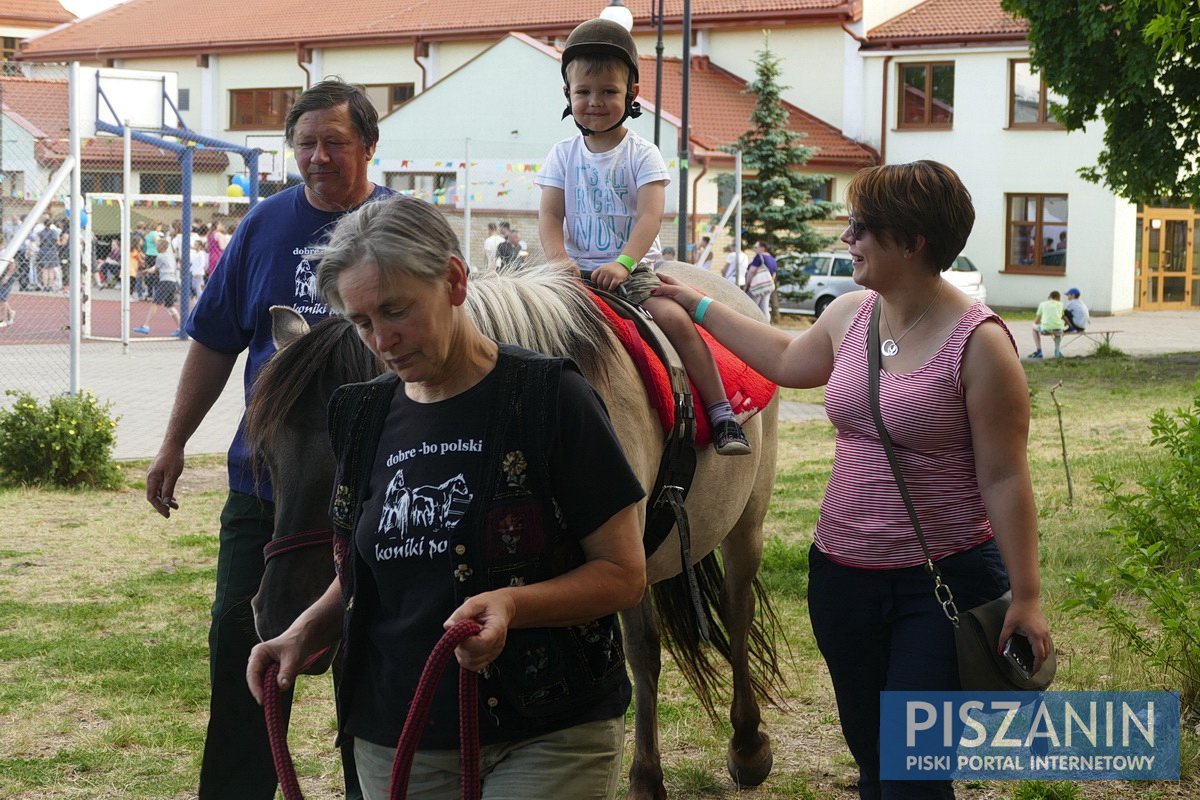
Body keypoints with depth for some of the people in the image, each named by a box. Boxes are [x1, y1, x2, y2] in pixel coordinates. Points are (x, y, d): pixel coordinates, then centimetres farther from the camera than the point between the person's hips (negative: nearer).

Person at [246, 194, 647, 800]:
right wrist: (305, 635, -1)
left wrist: (512, 604, -25)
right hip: (393, 743, 5)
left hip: (547, 743, -5)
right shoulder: (364, 416, 8)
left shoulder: (547, 398, -9)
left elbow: (624, 573, -9)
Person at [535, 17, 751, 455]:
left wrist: (623, 264, -30)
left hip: (634, 270, -3)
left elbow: (650, 216, -14)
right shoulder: (563, 155, 6)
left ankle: (722, 417, -19)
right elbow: (549, 215, 1)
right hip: (578, 269, 3)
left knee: (675, 318, -23)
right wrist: (560, 261, -19)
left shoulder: (642, 155, -2)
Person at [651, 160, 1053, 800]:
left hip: (945, 580, -7)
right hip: (842, 574, 7)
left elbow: (1004, 478, -15)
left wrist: (1025, 597, -16)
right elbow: (789, 360, 27)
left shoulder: (979, 342, -16)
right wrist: (697, 307, 31)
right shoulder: (850, 315, 4)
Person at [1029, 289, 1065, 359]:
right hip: (1057, 329, 2)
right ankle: (1058, 350, 21)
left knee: (1035, 328, 32)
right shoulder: (1060, 304, 18)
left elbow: (1036, 322, 18)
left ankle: (1038, 351, 23)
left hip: (1045, 329, -2)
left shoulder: (1043, 304, 15)